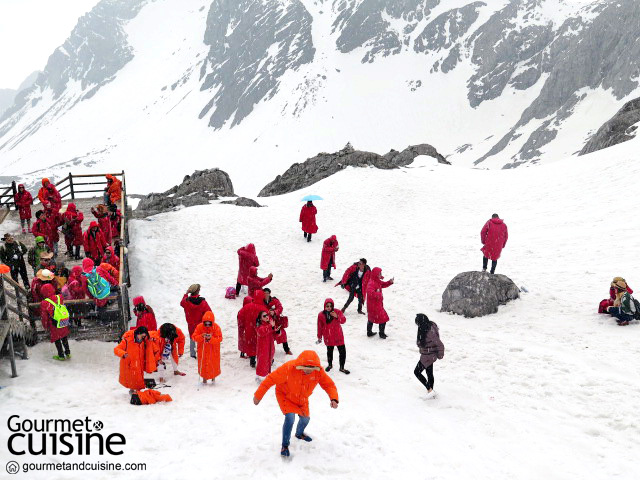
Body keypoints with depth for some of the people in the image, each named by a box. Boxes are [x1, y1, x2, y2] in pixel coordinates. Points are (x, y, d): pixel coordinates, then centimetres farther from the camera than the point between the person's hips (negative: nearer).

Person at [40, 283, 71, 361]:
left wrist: (45, 327, 7)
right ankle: (68, 353, 31)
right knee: (64, 338, 22)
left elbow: (44, 316, -6)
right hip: (65, 322, 4)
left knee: (57, 340, 13)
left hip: (55, 325, -4)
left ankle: (61, 356, 23)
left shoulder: (44, 303, -16)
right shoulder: (59, 297, -6)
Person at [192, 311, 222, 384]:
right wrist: (201, 336, -29)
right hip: (202, 350, 1)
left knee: (214, 364, 7)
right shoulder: (199, 327, -11)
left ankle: (213, 377, 32)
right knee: (203, 364, 6)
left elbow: (219, 339, -16)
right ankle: (204, 377, 27)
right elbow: (194, 337, -11)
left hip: (213, 350, -1)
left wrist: (211, 338, -32)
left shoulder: (216, 327, -14)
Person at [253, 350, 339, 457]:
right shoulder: (288, 368, -38)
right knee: (290, 417, -23)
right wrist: (258, 396, -22)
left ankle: (299, 434, 56)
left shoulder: (318, 371, -28)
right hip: (285, 396, -5)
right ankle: (285, 446, 0)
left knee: (305, 418, 19)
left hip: (302, 399, 5)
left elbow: (329, 384, -20)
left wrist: (334, 399, -40)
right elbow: (271, 379, -30)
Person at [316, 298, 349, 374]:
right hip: (328, 338, 1)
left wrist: (337, 316, -37)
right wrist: (319, 337, 8)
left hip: (338, 336, -1)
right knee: (329, 351, 17)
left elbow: (343, 320, -19)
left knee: (342, 351, 0)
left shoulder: (337, 312, -8)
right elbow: (320, 326, 2)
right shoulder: (321, 315, -6)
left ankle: (342, 367, 14)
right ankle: (330, 365, 40)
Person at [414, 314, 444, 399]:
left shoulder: (429, 332, -30)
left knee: (417, 372, 4)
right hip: (429, 355, 9)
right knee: (429, 373, 20)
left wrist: (440, 356, -11)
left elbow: (440, 345, -26)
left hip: (428, 356, -9)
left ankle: (430, 390, 5)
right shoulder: (429, 326, -1)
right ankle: (431, 392, 33)